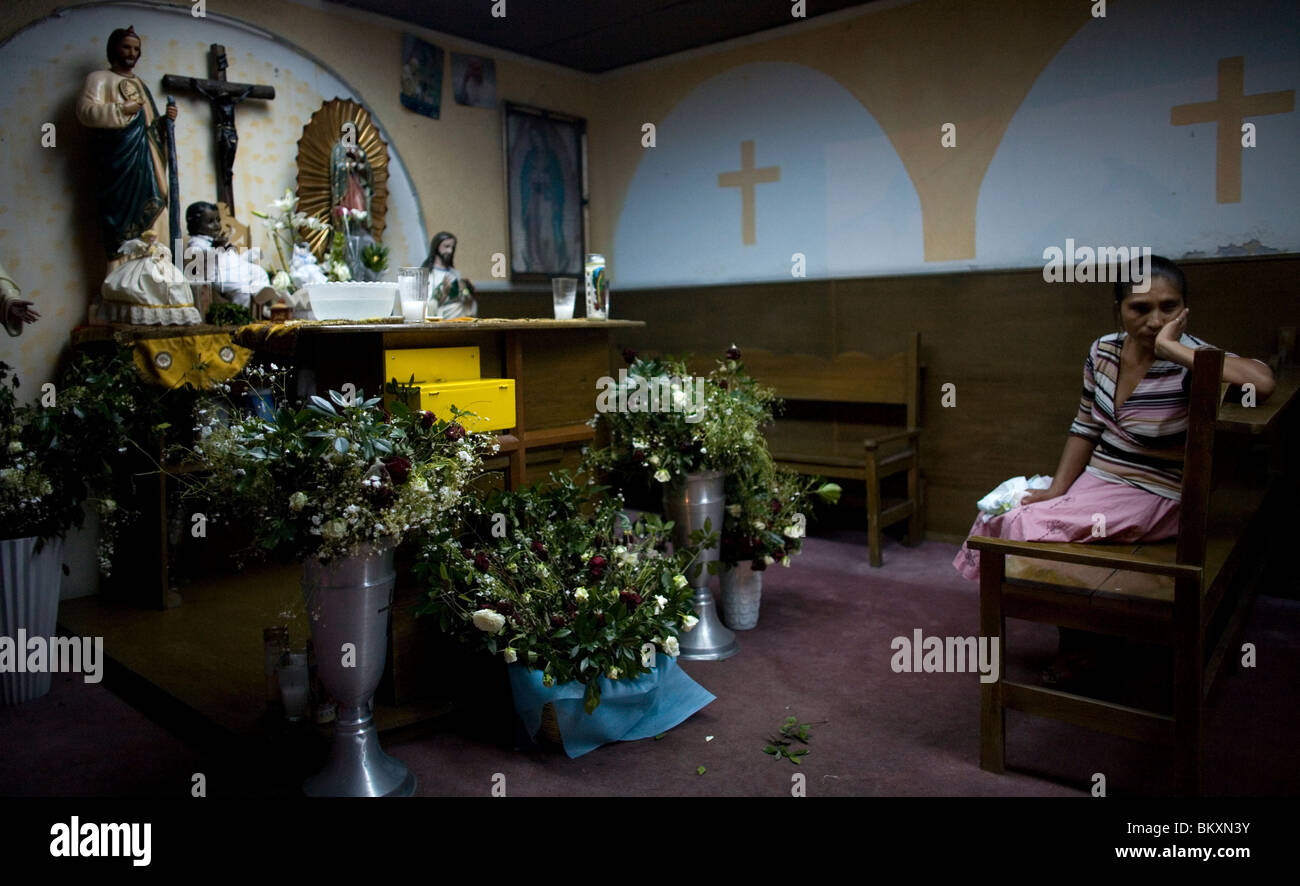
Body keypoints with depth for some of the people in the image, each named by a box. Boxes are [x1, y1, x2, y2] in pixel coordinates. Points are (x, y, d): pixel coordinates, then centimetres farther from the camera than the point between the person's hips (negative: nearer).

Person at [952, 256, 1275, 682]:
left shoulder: (1191, 362, -20)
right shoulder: (1103, 350, 0)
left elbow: (1262, 382, -41)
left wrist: (1172, 347, -33)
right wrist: (1057, 488, 0)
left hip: (1151, 499, -7)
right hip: (1093, 481, 7)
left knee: (1033, 529, -19)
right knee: (1001, 520, -3)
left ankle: (1079, 648, 10)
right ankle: (1077, 640, 17)